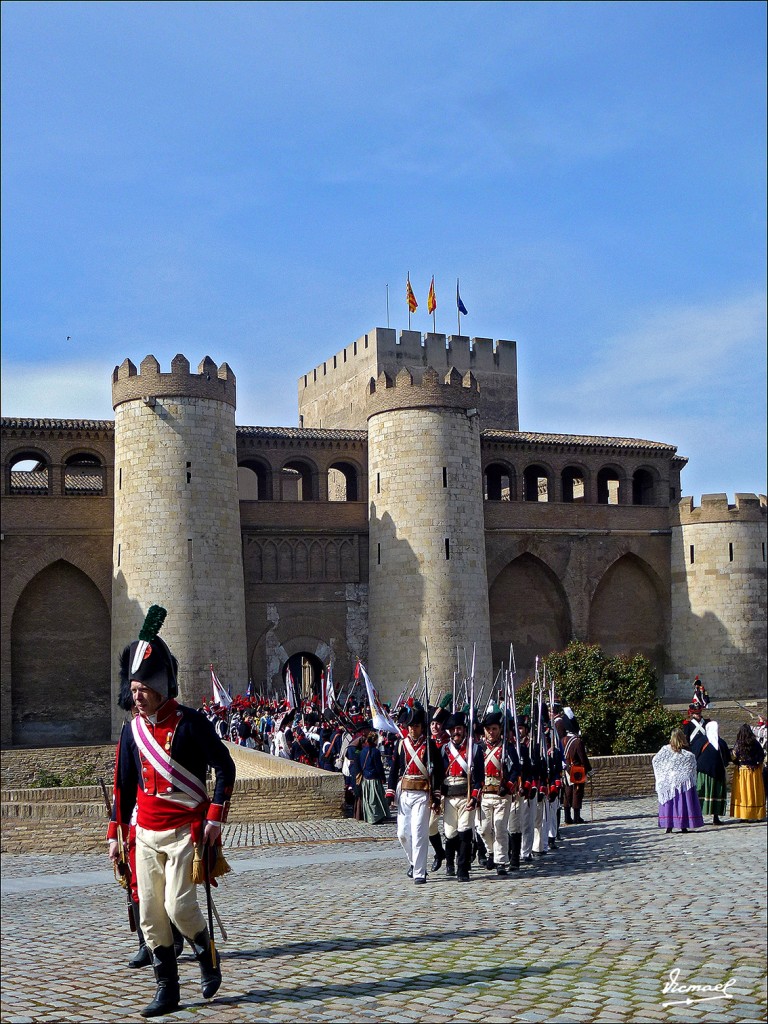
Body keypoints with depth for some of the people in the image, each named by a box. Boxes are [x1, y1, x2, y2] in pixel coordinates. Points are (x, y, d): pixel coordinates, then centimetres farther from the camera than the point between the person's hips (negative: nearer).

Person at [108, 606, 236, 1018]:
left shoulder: (190, 722, -9)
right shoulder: (133, 728, 6)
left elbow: (225, 767, -8)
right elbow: (123, 783, 13)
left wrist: (215, 818, -13)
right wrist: (115, 833, 11)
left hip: (185, 832, -5)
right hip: (146, 834, 6)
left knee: (179, 906, -11)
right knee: (150, 915, 5)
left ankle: (208, 960, 17)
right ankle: (167, 990, 17)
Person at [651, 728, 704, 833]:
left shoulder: (665, 750, -8)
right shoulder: (689, 755, -10)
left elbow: (655, 760, -1)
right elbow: (693, 771, -5)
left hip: (667, 783, 2)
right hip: (683, 783, -1)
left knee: (668, 803, 8)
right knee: (682, 803, 6)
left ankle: (668, 826, 8)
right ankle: (683, 826, 8)